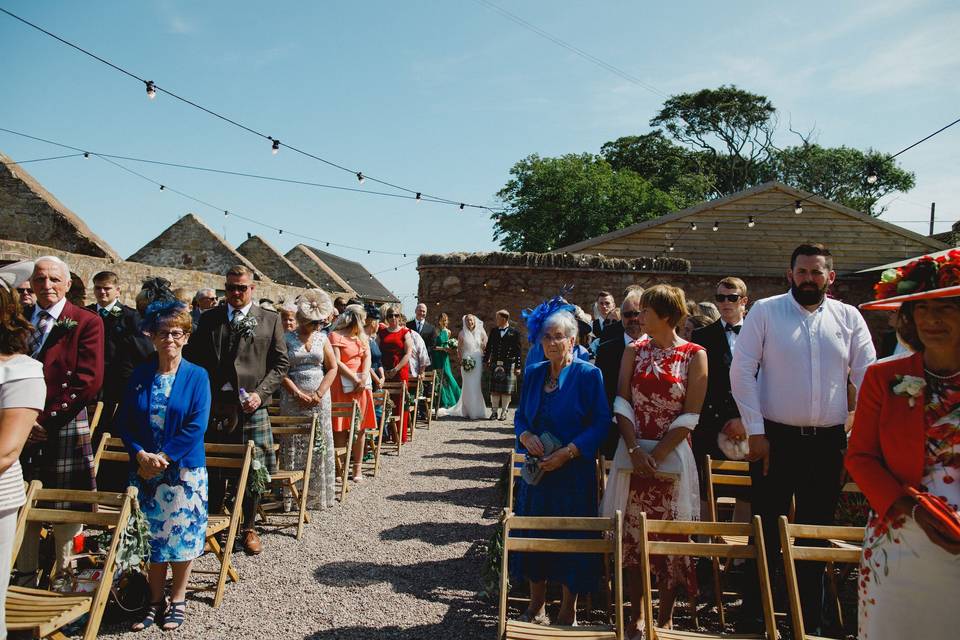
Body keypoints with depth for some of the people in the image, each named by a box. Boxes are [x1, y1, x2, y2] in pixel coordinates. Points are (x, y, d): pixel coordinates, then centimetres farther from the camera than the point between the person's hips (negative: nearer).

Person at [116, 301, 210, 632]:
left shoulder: (197, 376, -4)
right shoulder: (140, 375, 4)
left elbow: (196, 426, -11)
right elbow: (123, 421, 2)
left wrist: (164, 457, -15)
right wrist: (141, 454, -12)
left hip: (184, 470, -2)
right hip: (145, 469, 3)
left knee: (183, 534, 4)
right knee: (152, 535, 8)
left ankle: (178, 599, 21)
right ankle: (155, 600, 24)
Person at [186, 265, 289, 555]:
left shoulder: (270, 320, 4)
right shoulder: (209, 319, 9)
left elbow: (280, 363, 2)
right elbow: (194, 357, 11)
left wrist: (260, 393, -10)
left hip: (251, 405, -1)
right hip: (215, 404, 1)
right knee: (214, 469, 9)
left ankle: (249, 528, 21)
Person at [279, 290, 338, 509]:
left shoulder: (322, 338, 8)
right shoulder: (287, 339, 0)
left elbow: (332, 368, 5)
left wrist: (319, 394, -6)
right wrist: (299, 394, -12)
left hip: (319, 399, 2)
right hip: (293, 399, -2)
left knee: (319, 447, 4)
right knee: (293, 447, -1)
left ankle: (318, 494, 12)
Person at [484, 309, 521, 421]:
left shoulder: (514, 332, -1)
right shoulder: (494, 331, 11)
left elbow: (517, 350, -3)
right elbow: (488, 347, 14)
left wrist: (518, 366, -7)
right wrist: (486, 361, 10)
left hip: (509, 364, -3)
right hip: (495, 364, 3)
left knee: (506, 390, 2)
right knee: (494, 389, 4)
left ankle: (504, 412, 12)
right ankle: (494, 412, 12)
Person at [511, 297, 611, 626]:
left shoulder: (588, 374, -10)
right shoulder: (533, 373, 6)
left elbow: (601, 423, -13)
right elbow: (520, 416, 12)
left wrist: (568, 452, -21)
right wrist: (526, 436, -10)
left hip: (573, 472, -4)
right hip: (537, 469, 5)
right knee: (535, 536, 12)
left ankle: (567, 612, 22)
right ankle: (536, 605, 30)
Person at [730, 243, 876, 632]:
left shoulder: (849, 317, 6)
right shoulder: (765, 311, -2)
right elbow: (742, 371, -6)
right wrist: (756, 432, -11)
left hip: (828, 443, 3)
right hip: (775, 439, -3)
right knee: (767, 530, 5)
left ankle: (810, 620, 29)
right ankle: (752, 616, 20)